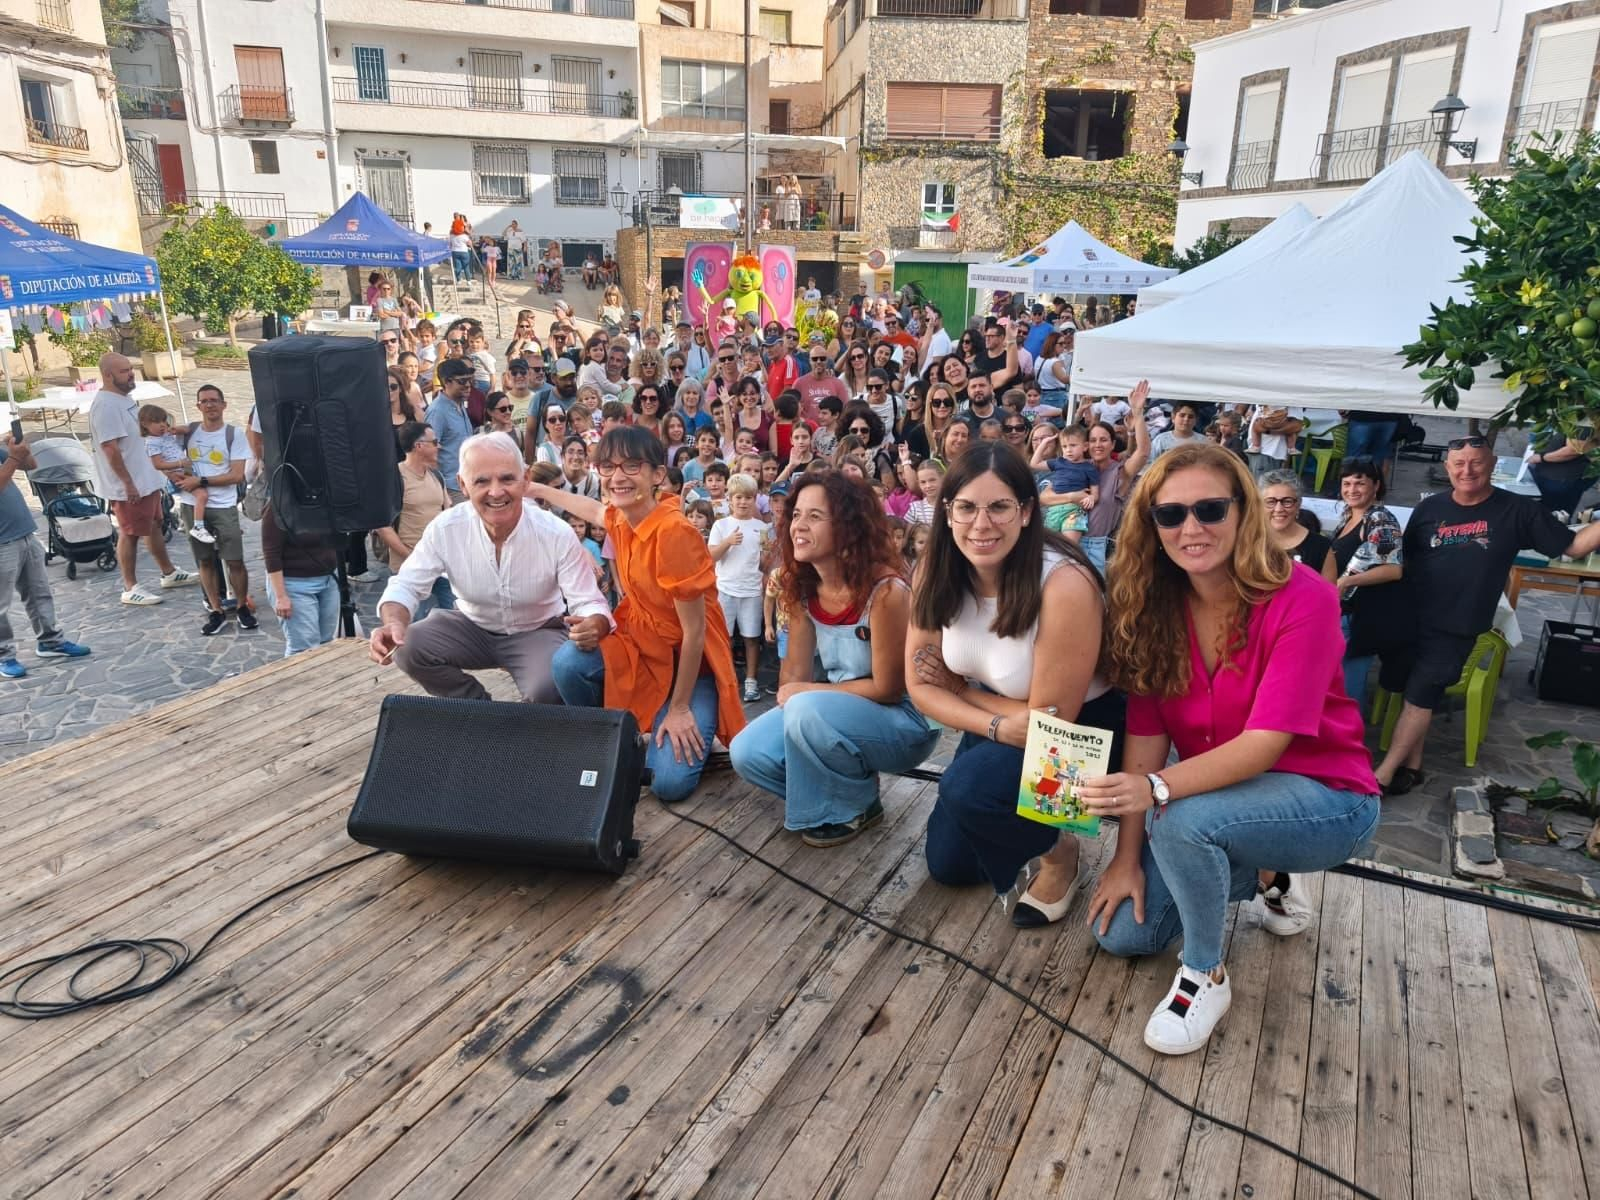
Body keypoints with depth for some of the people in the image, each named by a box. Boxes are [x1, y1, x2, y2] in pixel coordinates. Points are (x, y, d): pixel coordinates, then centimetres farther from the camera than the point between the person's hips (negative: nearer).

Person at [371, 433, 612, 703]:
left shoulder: (558, 534, -24)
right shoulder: (445, 528, -19)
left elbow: (588, 602, -23)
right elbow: (406, 585, -10)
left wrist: (594, 625, -50)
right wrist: (394, 622, -34)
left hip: (537, 631, -3)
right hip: (471, 627, 3)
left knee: (545, 691, -32)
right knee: (407, 648, -22)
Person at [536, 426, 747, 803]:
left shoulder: (675, 533, -28)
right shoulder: (621, 518, -5)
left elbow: (694, 631, -23)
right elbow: (593, 509, 24)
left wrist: (679, 708, -17)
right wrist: (539, 489, 32)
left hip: (689, 661, -6)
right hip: (639, 644, 6)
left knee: (670, 783, -20)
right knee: (569, 662, -22)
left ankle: (691, 727, 13)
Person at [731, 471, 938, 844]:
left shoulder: (885, 590, -26)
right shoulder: (801, 587, -4)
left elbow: (887, 688, -19)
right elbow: (794, 675, 1)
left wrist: (802, 694, -15)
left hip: (904, 720, -6)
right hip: (838, 714, 6)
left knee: (807, 710, -33)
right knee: (747, 753, -12)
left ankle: (854, 806, -5)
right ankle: (836, 791, 10)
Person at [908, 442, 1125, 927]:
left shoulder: (1064, 585, -34)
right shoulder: (937, 568, -16)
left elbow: (1050, 721, -25)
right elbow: (921, 686, -10)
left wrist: (959, 689, -15)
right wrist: (996, 725, -26)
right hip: (1000, 717, 6)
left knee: (968, 786, -32)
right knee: (947, 865, 12)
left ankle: (1057, 852, 0)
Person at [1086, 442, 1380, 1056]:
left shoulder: (1302, 598, -23)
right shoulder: (1155, 604, -8)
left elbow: (1266, 742, -29)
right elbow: (1146, 733, -9)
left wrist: (1157, 788, -43)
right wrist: (1127, 858, -11)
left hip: (1322, 795, -6)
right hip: (1219, 790, 6)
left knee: (1180, 819, -35)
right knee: (1122, 932, -1)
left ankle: (1205, 975, -6)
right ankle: (1260, 872, 22)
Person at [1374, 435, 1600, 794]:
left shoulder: (1517, 510, -4)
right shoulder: (1429, 508, 1)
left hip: (1457, 627, -3)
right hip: (1411, 618, 3)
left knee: (1419, 696, -2)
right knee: (1415, 694, 11)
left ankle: (1382, 775, 6)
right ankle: (1411, 766, 27)